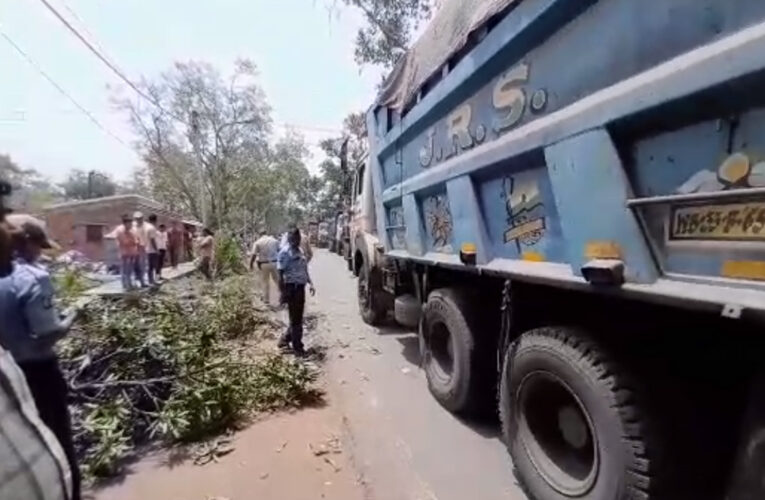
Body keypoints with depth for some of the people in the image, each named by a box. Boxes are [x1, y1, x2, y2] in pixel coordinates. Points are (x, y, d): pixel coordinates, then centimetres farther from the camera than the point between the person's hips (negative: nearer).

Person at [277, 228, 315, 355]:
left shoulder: (301, 251, 12)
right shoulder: (285, 252, -12)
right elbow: (280, 274, -14)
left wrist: (310, 283, 11)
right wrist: (283, 292, -19)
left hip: (301, 287, 8)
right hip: (291, 287, -8)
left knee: (298, 317, 16)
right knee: (295, 319, 1)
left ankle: (285, 339, 32)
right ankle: (297, 347, 11)